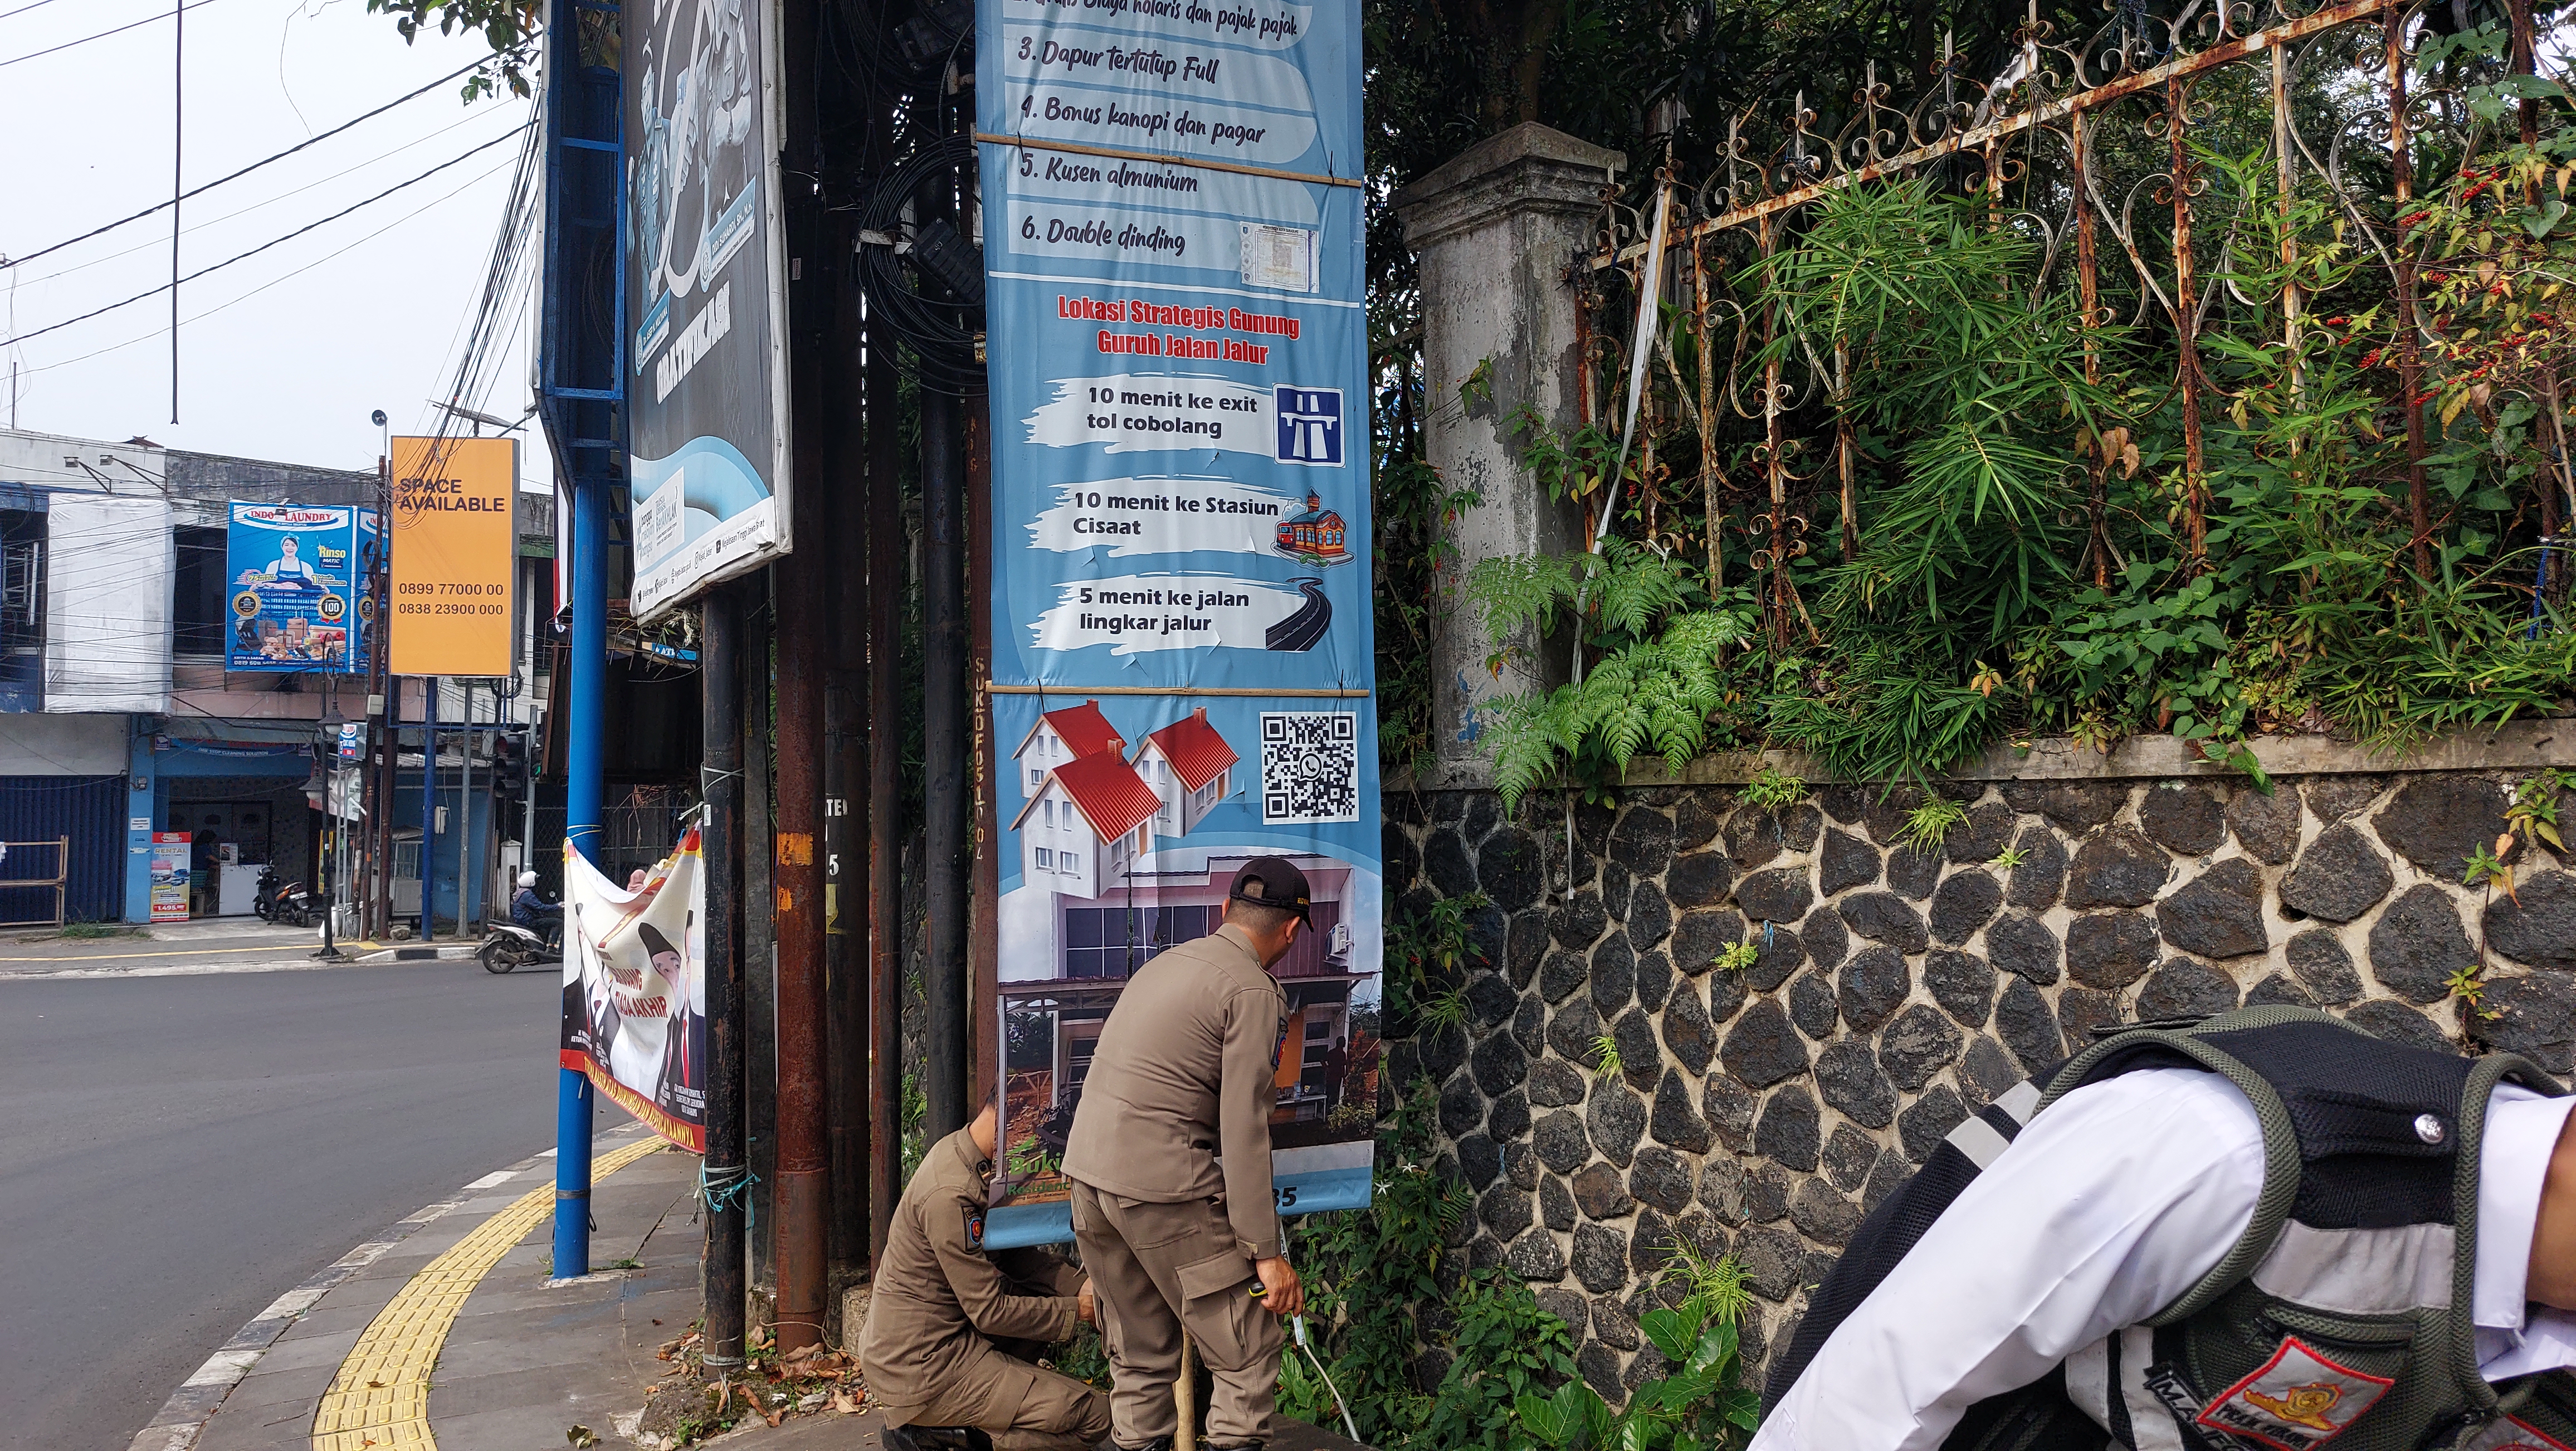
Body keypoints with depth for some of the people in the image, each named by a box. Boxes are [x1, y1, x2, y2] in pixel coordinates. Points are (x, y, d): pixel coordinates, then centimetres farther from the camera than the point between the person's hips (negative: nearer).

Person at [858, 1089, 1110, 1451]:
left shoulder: (959, 1152, 4)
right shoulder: (950, 1195, -25)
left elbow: (1013, 1254, 11)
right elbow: (991, 1312, -20)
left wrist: (1081, 1285, -2)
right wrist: (1078, 1310, -10)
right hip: (921, 1373, -10)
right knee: (1094, 1415, -13)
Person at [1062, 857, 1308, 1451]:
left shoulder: (1165, 962, 16)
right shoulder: (1254, 992, -7)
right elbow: (1243, 1131, -13)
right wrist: (1266, 1251, -10)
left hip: (1087, 1172, 8)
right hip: (1162, 1186, -8)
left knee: (1139, 1357, 17)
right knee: (1249, 1353, 1)